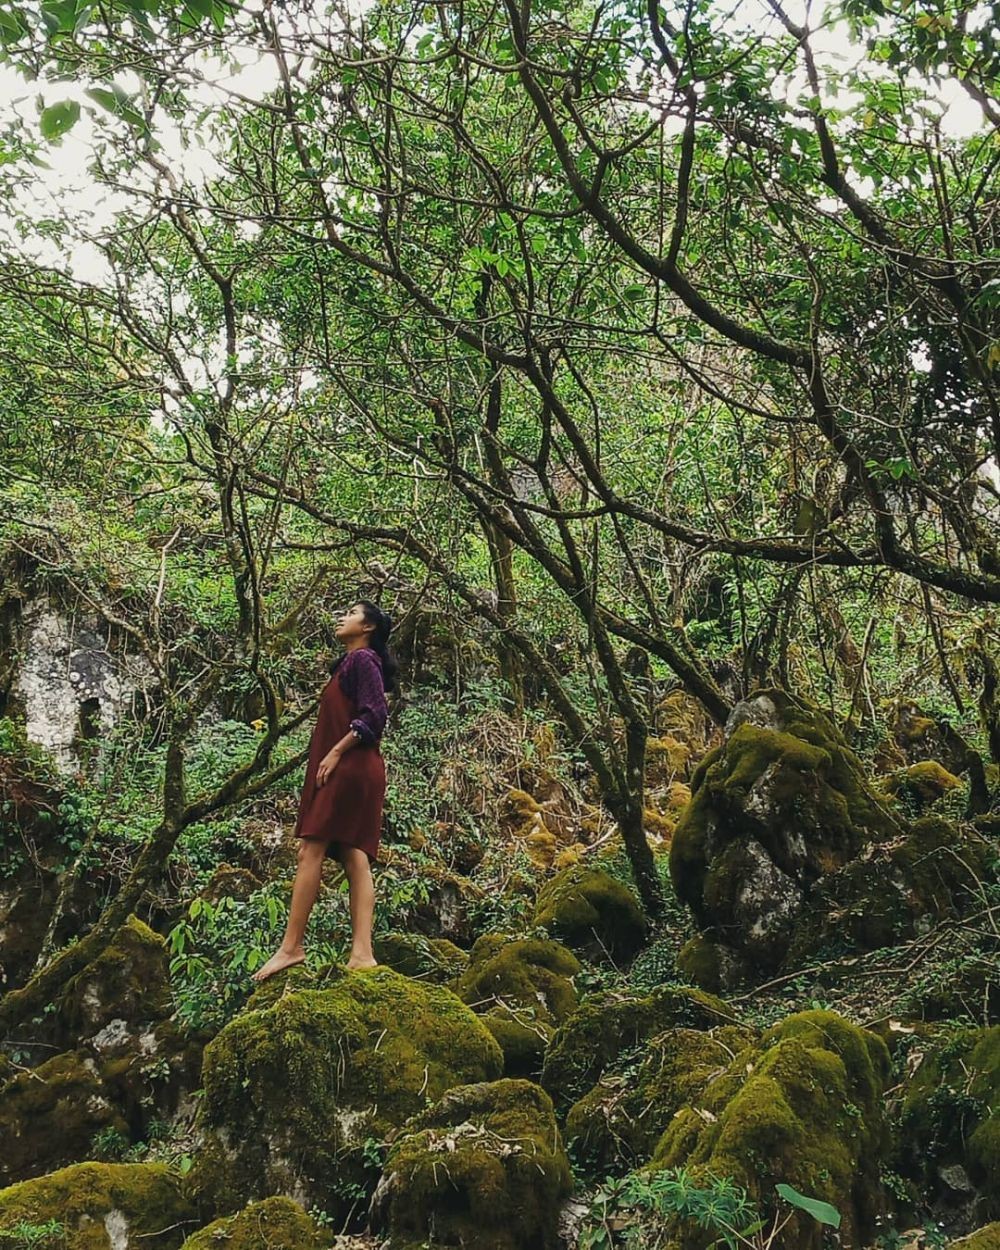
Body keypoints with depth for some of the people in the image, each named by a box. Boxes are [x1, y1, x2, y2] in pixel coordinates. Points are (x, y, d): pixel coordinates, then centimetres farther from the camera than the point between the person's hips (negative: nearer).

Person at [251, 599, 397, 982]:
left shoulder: (362, 659, -2)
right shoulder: (349, 663, 26)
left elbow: (375, 715, -14)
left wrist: (336, 753, -17)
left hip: (350, 767, -9)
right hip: (351, 772, 9)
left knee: (311, 852, -11)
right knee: (355, 859, -2)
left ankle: (291, 947, -12)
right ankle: (361, 953, -8)